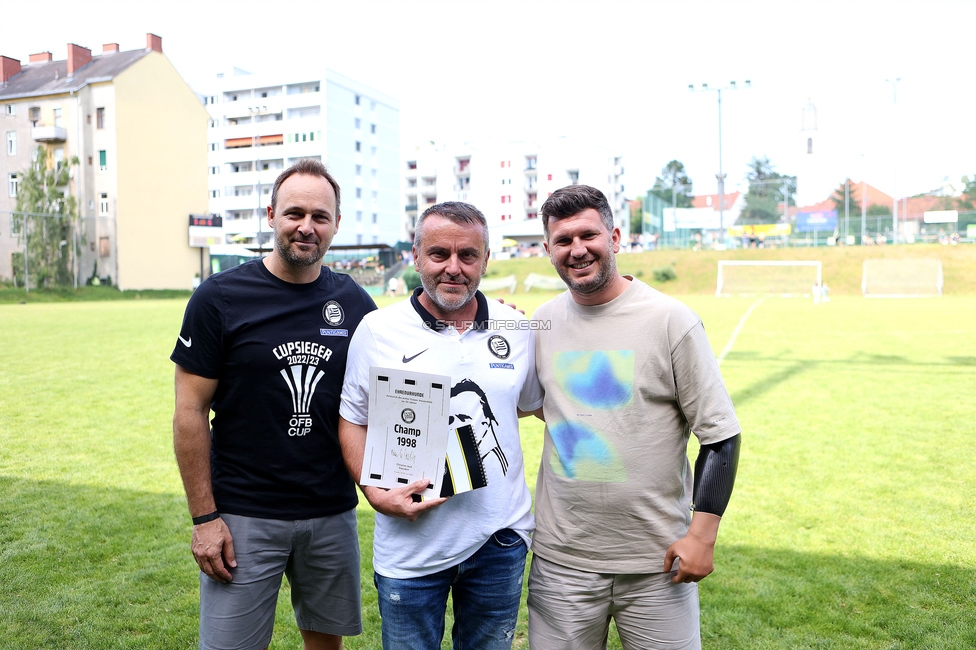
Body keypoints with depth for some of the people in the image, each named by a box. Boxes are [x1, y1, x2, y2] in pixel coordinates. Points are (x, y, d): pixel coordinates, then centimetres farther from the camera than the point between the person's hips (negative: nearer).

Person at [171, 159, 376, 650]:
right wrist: (203, 517, -8)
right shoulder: (220, 298, -8)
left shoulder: (354, 303, 2)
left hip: (332, 514, 3)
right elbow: (190, 412, -6)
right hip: (243, 517, -3)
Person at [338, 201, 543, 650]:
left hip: (500, 538, 2)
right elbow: (352, 421, 0)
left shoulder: (517, 329, 1)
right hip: (410, 545, -2)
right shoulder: (377, 330, -6)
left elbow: (542, 403, 14)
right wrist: (376, 493, -13)